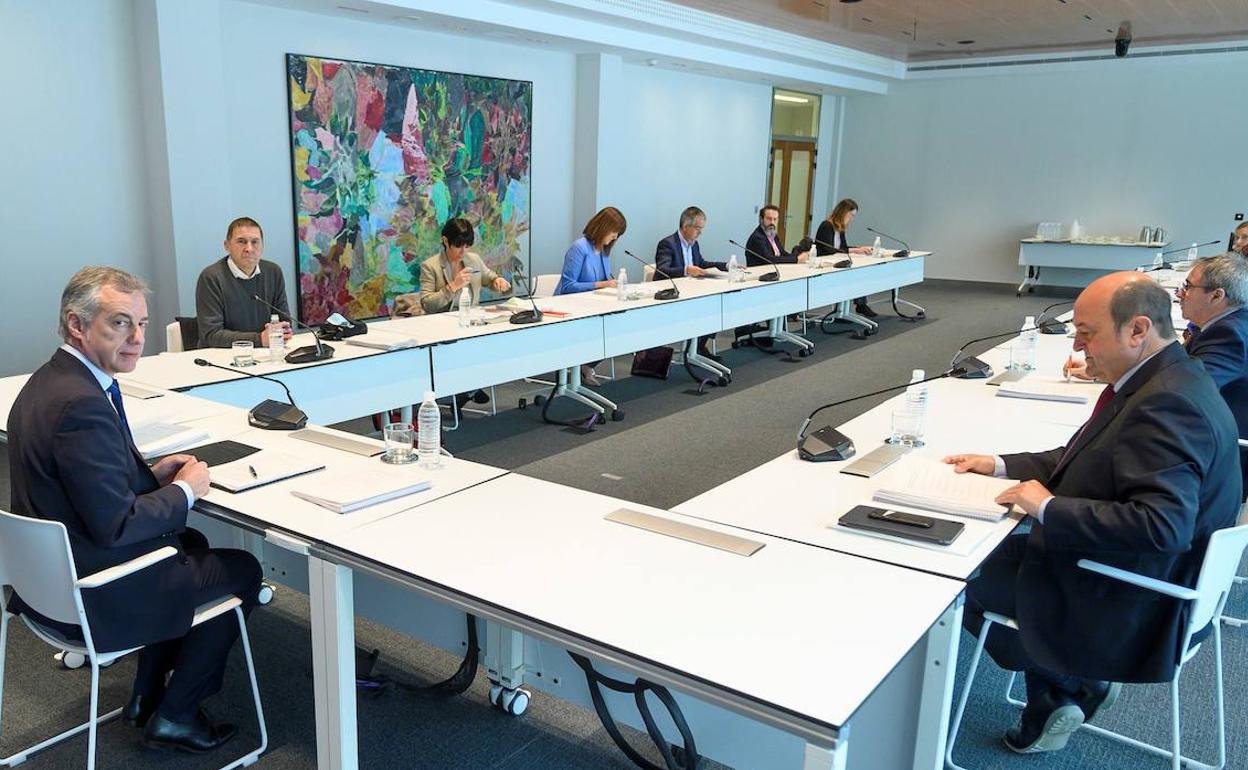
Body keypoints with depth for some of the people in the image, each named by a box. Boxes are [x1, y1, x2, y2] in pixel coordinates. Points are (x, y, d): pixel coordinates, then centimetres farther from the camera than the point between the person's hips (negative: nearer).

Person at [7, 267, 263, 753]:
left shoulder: (46, 382, 3)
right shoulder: (82, 405, -29)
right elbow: (116, 526, -27)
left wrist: (152, 474, 3)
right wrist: (185, 490, -12)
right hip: (95, 598, -10)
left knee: (191, 543, 30)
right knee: (243, 570, 8)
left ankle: (148, 696, 35)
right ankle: (173, 716, 20)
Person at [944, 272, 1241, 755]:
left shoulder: (1168, 403, -29)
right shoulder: (1161, 380, 3)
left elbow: (1161, 526, -37)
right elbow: (1087, 458, 12)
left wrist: (1048, 508, -27)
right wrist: (1001, 465, 4)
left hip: (1131, 602, -10)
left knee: (956, 577, -1)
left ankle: (1067, 687, 19)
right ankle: (1067, 686, 21)